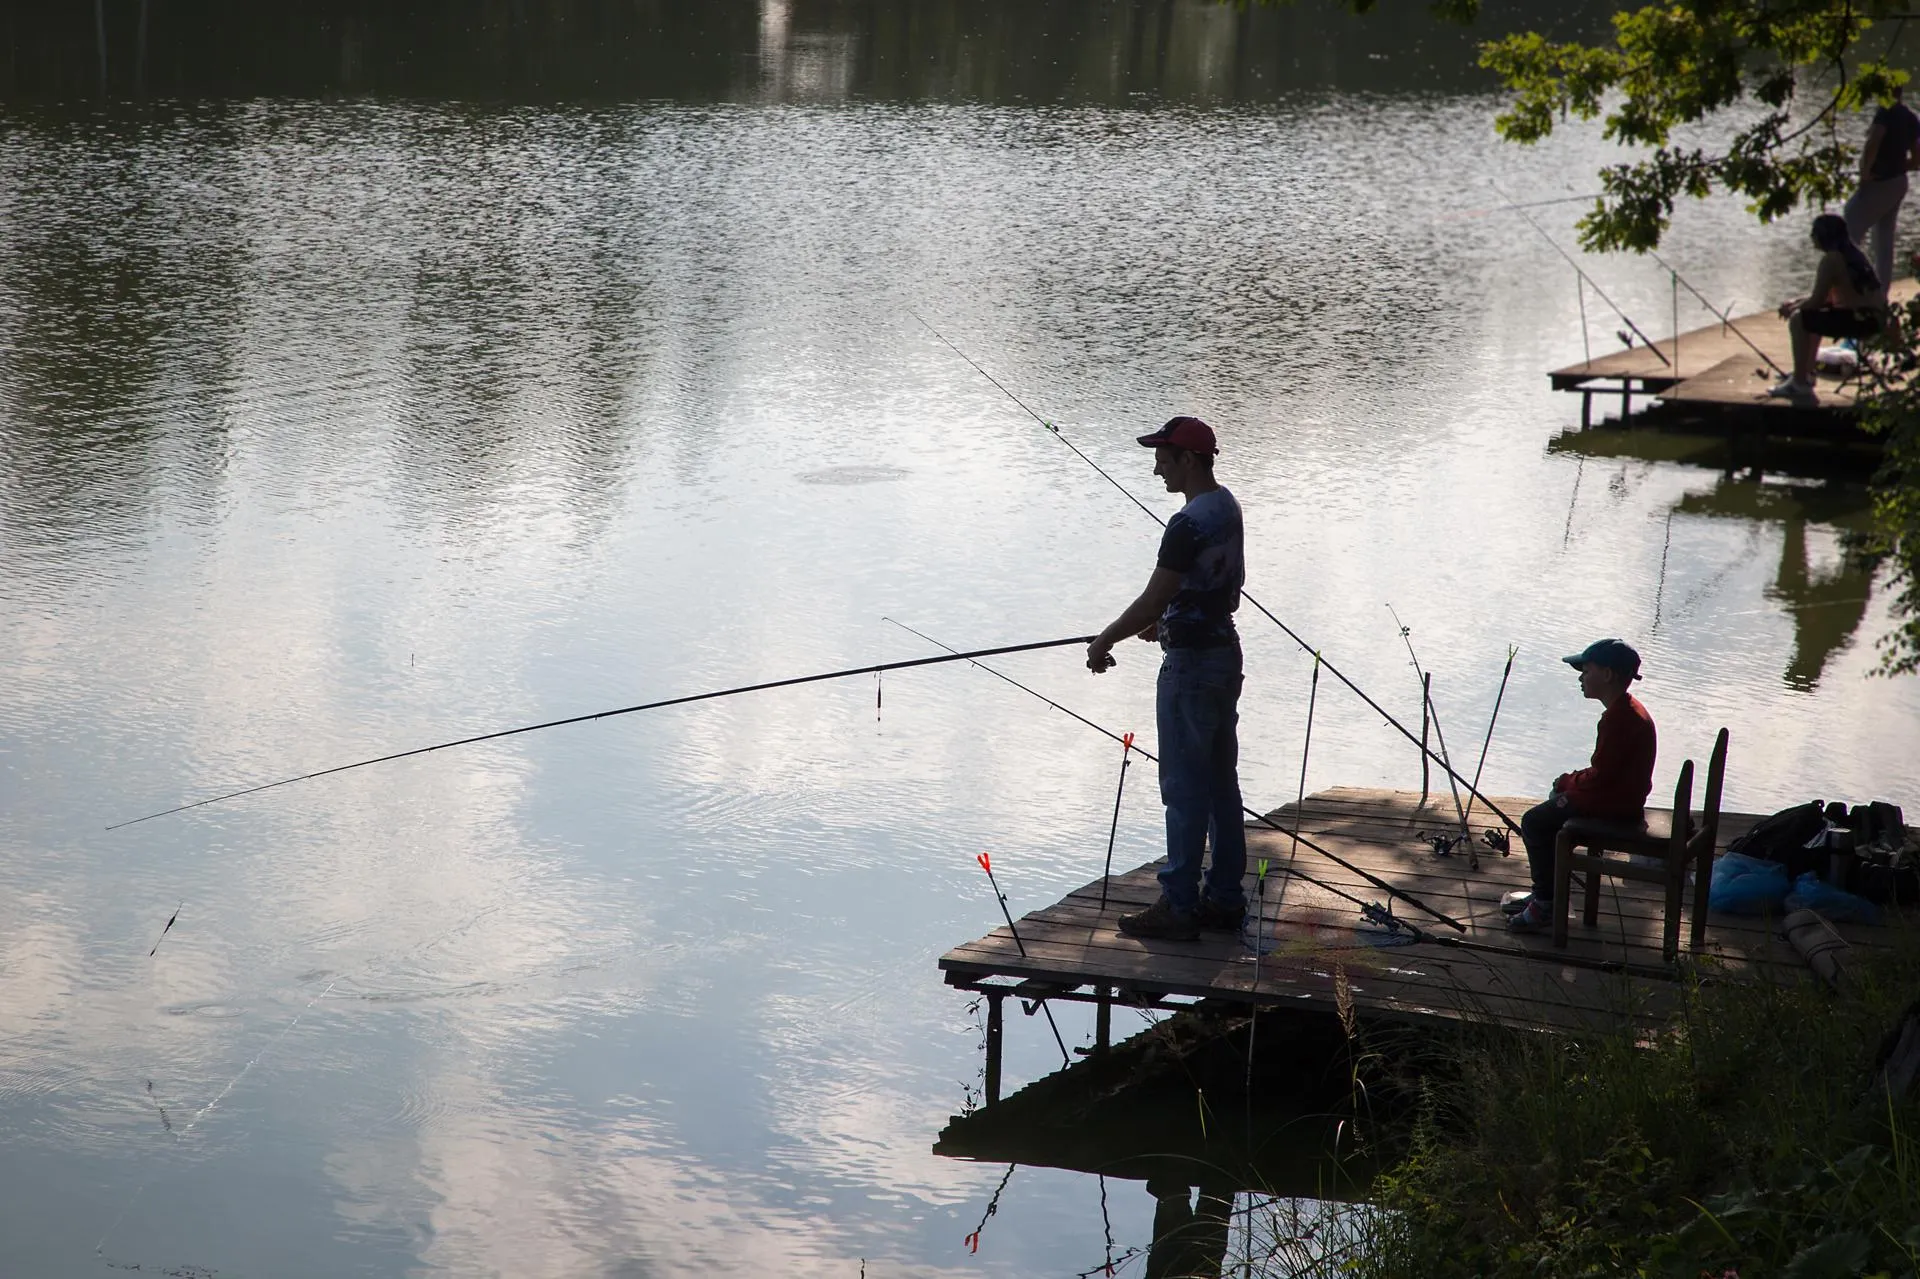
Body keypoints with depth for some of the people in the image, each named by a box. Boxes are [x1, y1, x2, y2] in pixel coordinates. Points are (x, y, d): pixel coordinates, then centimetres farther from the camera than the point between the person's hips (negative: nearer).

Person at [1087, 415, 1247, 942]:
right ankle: (1225, 897, 20)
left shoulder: (1189, 524, -22)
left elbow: (1154, 599, -22)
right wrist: (1168, 622, 27)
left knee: (1184, 786, -5)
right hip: (1224, 649, 10)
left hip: (1191, 663, -10)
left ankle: (1179, 906, -1)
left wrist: (1105, 641, -9)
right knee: (1220, 781, 14)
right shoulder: (1227, 508, 9)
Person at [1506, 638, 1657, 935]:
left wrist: (1567, 783, -6)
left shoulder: (1620, 718, -24)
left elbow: (1600, 776, -23)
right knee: (1545, 814, 18)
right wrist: (1571, 782, 6)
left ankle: (1546, 906, -4)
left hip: (1615, 807, -11)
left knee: (1536, 822, -10)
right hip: (1617, 796, 11)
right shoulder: (1627, 710, 11)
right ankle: (1545, 892, 23)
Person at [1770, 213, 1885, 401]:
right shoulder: (1850, 253, 15)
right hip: (1874, 317, 10)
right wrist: (1796, 302, 16)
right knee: (1811, 316, 29)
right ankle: (1805, 373, 37)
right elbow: (1826, 296, 23)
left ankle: (1800, 384, -6)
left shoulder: (1831, 259, -15)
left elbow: (1816, 301, -14)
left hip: (1861, 320, -10)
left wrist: (1793, 308, 4)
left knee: (1798, 320, -10)